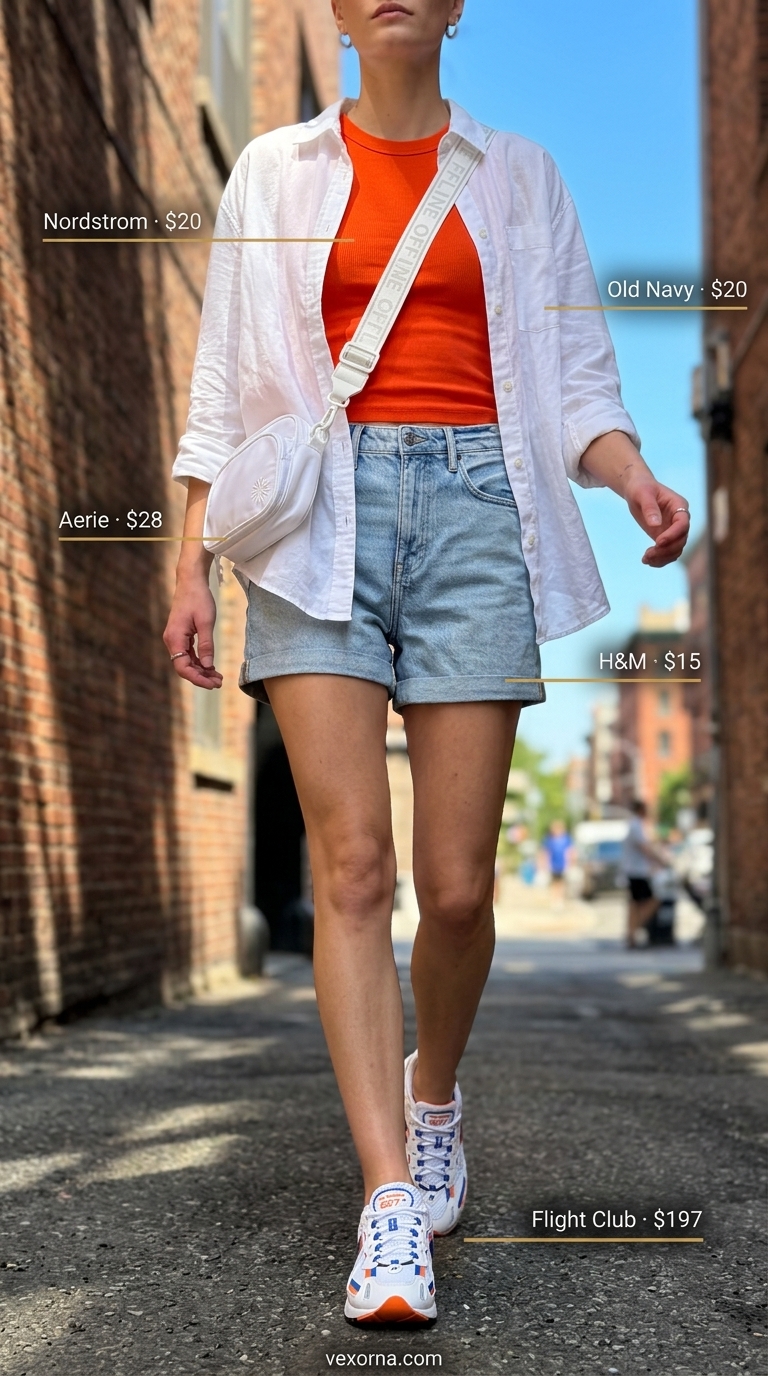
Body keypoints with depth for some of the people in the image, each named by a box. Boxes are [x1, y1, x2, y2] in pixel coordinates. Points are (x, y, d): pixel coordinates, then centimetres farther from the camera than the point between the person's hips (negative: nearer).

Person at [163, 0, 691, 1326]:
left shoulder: (518, 175, 16)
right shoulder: (273, 172, 15)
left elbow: (573, 371, 12)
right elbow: (224, 382, 12)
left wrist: (632, 470, -9)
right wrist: (192, 562, 3)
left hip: (474, 501, 0)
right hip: (321, 513, 0)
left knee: (456, 885, -3)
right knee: (352, 862, -12)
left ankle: (434, 1091, 27)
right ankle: (392, 1205, -10)